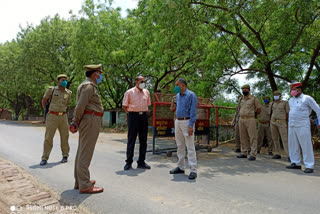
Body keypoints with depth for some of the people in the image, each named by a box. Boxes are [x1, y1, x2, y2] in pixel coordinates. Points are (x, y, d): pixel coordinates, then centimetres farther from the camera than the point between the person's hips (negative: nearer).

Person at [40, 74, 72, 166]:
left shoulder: (68, 93, 5)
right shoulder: (51, 90, -2)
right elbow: (44, 101, 11)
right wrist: (46, 111, 14)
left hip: (63, 117, 2)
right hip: (52, 117, -2)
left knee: (64, 137, 5)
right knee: (48, 137, -3)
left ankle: (65, 156, 20)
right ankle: (44, 158, 7)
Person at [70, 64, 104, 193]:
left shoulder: (86, 85, 21)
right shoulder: (89, 86, -11)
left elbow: (80, 106, 18)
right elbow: (80, 106, -18)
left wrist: (75, 121, 15)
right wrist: (76, 122, -7)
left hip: (87, 122, 11)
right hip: (90, 120, -11)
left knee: (82, 152, 13)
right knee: (85, 153, -7)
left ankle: (79, 181, 24)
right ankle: (85, 186, -2)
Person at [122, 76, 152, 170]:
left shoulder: (146, 92, 12)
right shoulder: (129, 92, -1)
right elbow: (124, 106, 2)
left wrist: (145, 113, 9)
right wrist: (129, 114, -3)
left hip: (144, 116, 5)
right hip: (133, 116, -4)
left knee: (143, 140, 6)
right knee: (131, 140, -1)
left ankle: (141, 162, 17)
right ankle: (129, 162, 9)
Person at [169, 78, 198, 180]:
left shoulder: (191, 95, -9)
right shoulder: (178, 95, 14)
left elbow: (193, 111, -14)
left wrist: (191, 126, -19)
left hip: (187, 122, -8)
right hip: (178, 122, 8)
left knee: (190, 147, -6)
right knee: (180, 146, 13)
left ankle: (193, 170, 0)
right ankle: (181, 167, 23)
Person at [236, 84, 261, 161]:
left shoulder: (254, 98, -1)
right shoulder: (241, 100, 14)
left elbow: (259, 109, 2)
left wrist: (252, 115, 10)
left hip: (250, 120, -6)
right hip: (241, 120, 6)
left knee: (252, 137, -4)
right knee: (243, 138, 9)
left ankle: (253, 155, -1)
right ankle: (244, 153, 18)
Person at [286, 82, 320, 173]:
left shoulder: (307, 98, -1)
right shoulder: (291, 100, 15)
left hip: (303, 126, -6)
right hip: (291, 125, 6)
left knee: (306, 145, -5)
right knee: (293, 145, 7)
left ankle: (309, 166, 1)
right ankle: (296, 163, 16)